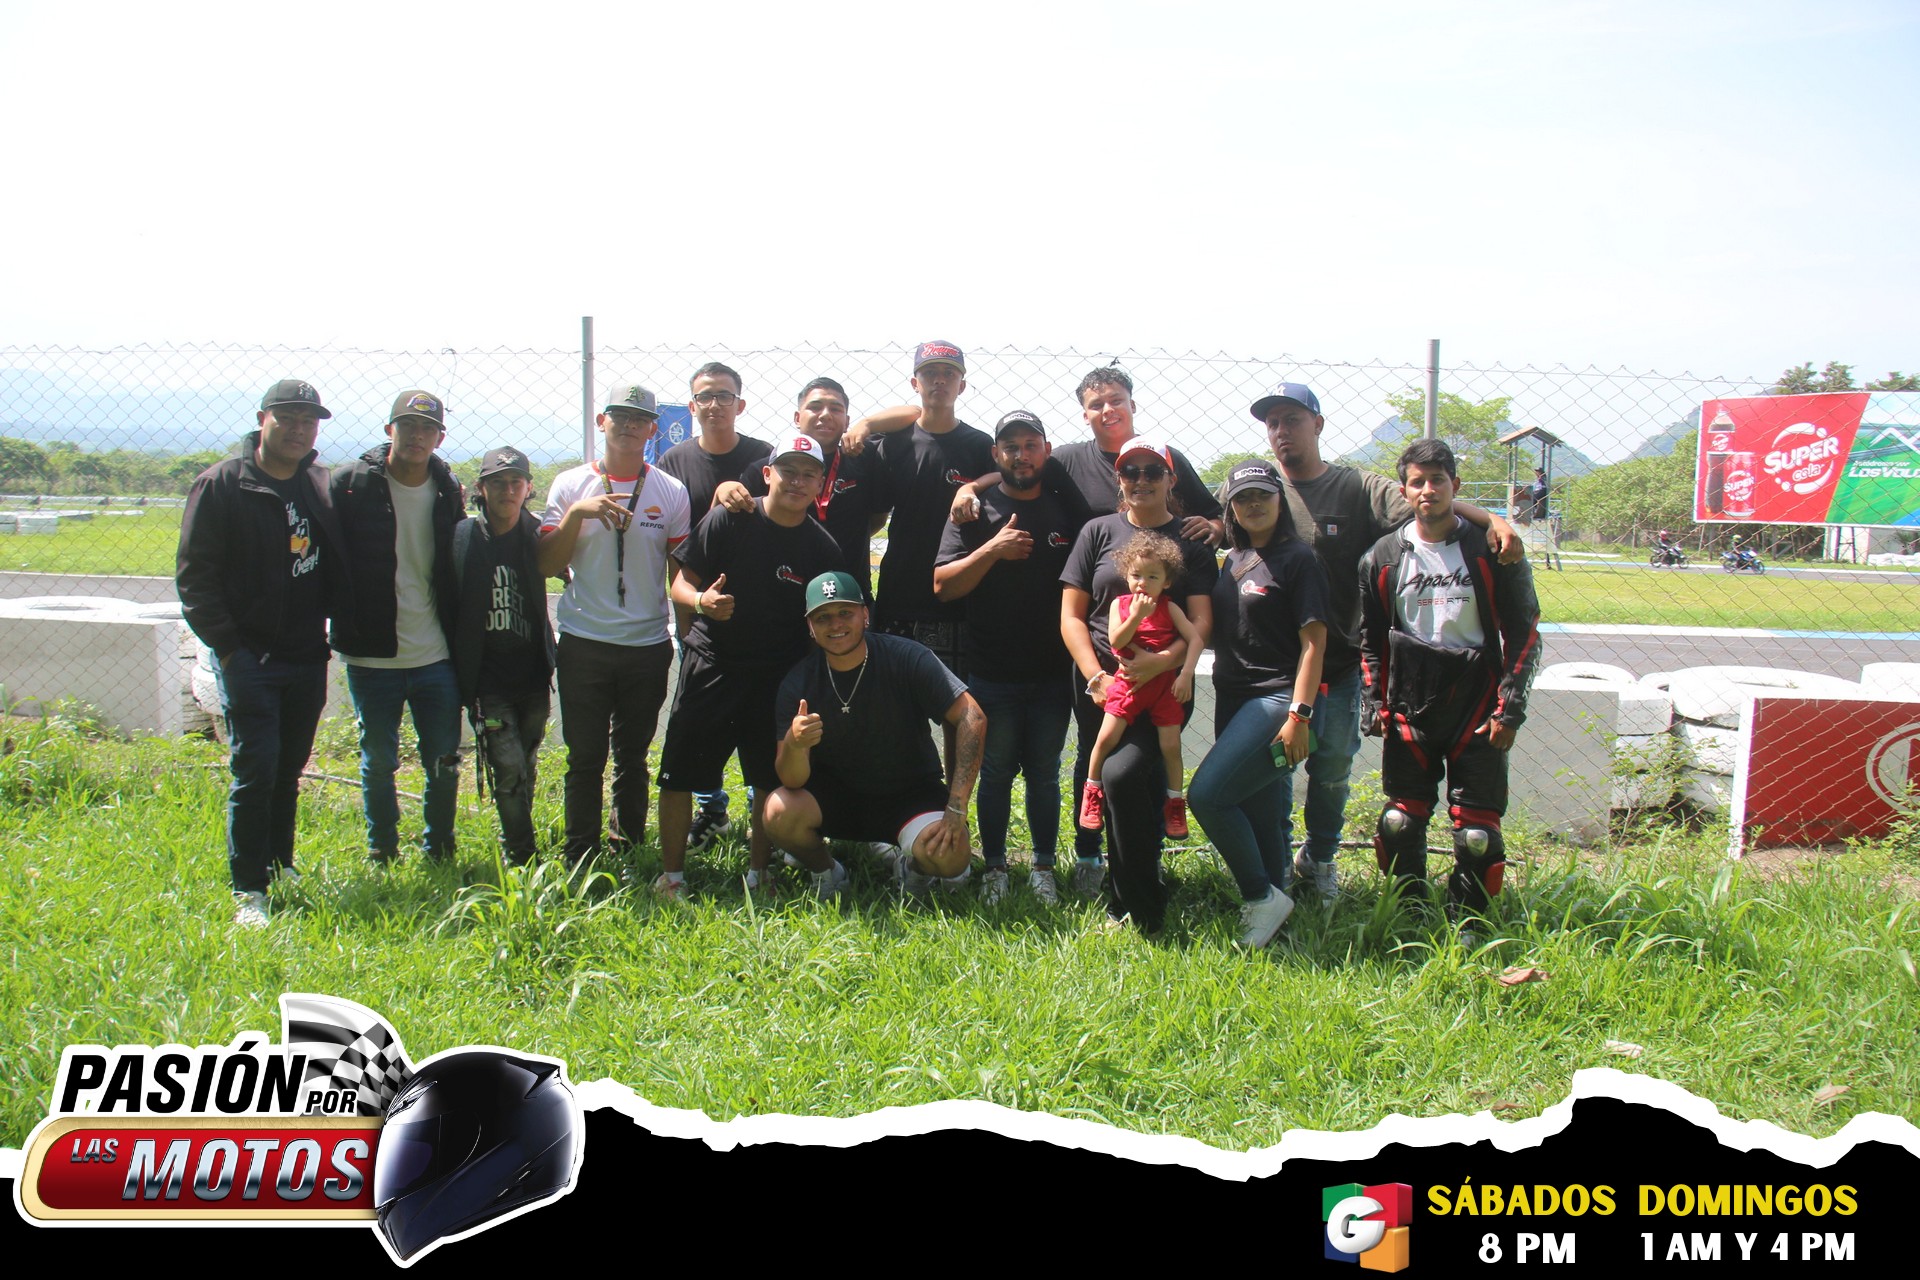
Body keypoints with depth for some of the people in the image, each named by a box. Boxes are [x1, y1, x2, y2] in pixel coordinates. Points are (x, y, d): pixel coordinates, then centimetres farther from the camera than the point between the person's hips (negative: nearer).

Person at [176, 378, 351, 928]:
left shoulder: (322, 486, 9)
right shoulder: (221, 485, -7)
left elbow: (338, 567, 19)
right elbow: (195, 575, -7)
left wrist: (341, 621, 6)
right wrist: (227, 647, -12)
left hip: (307, 657, 5)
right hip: (249, 660, -5)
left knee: (289, 771, 14)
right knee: (255, 773, -7)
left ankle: (281, 865, 29)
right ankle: (249, 890, 1)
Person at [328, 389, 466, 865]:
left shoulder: (450, 490, 4)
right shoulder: (352, 483, -6)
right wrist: (343, 622, -8)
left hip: (436, 658, 2)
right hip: (372, 656, -2)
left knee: (444, 760, 9)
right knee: (378, 760, 11)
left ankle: (439, 850, 27)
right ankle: (381, 853, 28)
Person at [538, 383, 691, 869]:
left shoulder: (671, 492, 4)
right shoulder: (571, 485, 4)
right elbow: (546, 565, 0)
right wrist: (576, 513, -14)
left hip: (648, 645, 1)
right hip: (583, 645, -1)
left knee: (633, 758, 11)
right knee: (585, 759, 2)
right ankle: (581, 861, 12)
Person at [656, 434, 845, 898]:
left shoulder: (822, 549, 0)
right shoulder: (728, 520, -6)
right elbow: (682, 581, -2)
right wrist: (701, 601, -24)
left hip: (780, 679, 2)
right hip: (711, 666, -1)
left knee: (773, 781, 6)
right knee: (679, 776, 0)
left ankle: (757, 873, 24)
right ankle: (671, 875, 14)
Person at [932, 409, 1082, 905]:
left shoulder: (1067, 514, 8)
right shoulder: (976, 513, 2)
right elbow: (943, 585, -6)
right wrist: (992, 549, -17)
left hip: (1052, 675, 1)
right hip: (992, 674, -1)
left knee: (1044, 773, 8)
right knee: (996, 773, 6)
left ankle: (1043, 866, 18)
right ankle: (994, 867, 17)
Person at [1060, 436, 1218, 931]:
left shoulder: (1192, 541, 6)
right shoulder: (1098, 532, 10)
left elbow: (1202, 621, -2)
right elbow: (1071, 615, 7)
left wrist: (1163, 661, -21)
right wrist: (1096, 677, -7)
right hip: (1100, 687, 3)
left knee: (1123, 773, -23)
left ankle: (1139, 913, -11)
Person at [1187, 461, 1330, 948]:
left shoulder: (1297, 560, -7)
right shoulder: (1234, 559, 15)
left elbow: (1314, 641, -12)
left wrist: (1299, 714, -18)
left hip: (1277, 698, -7)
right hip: (1233, 701, 7)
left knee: (1207, 793, -18)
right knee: (1264, 814, 11)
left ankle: (1262, 896, -4)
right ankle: (1273, 901, 19)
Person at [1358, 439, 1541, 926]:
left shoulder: (1492, 552, -2)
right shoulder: (1383, 558, 6)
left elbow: (1524, 632, 0)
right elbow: (1371, 640, 14)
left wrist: (1510, 708, -5)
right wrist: (1376, 704, 6)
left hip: (1477, 704, -2)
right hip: (1410, 705, 2)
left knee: (1477, 829, -3)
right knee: (1400, 821, 2)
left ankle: (1466, 924, 14)